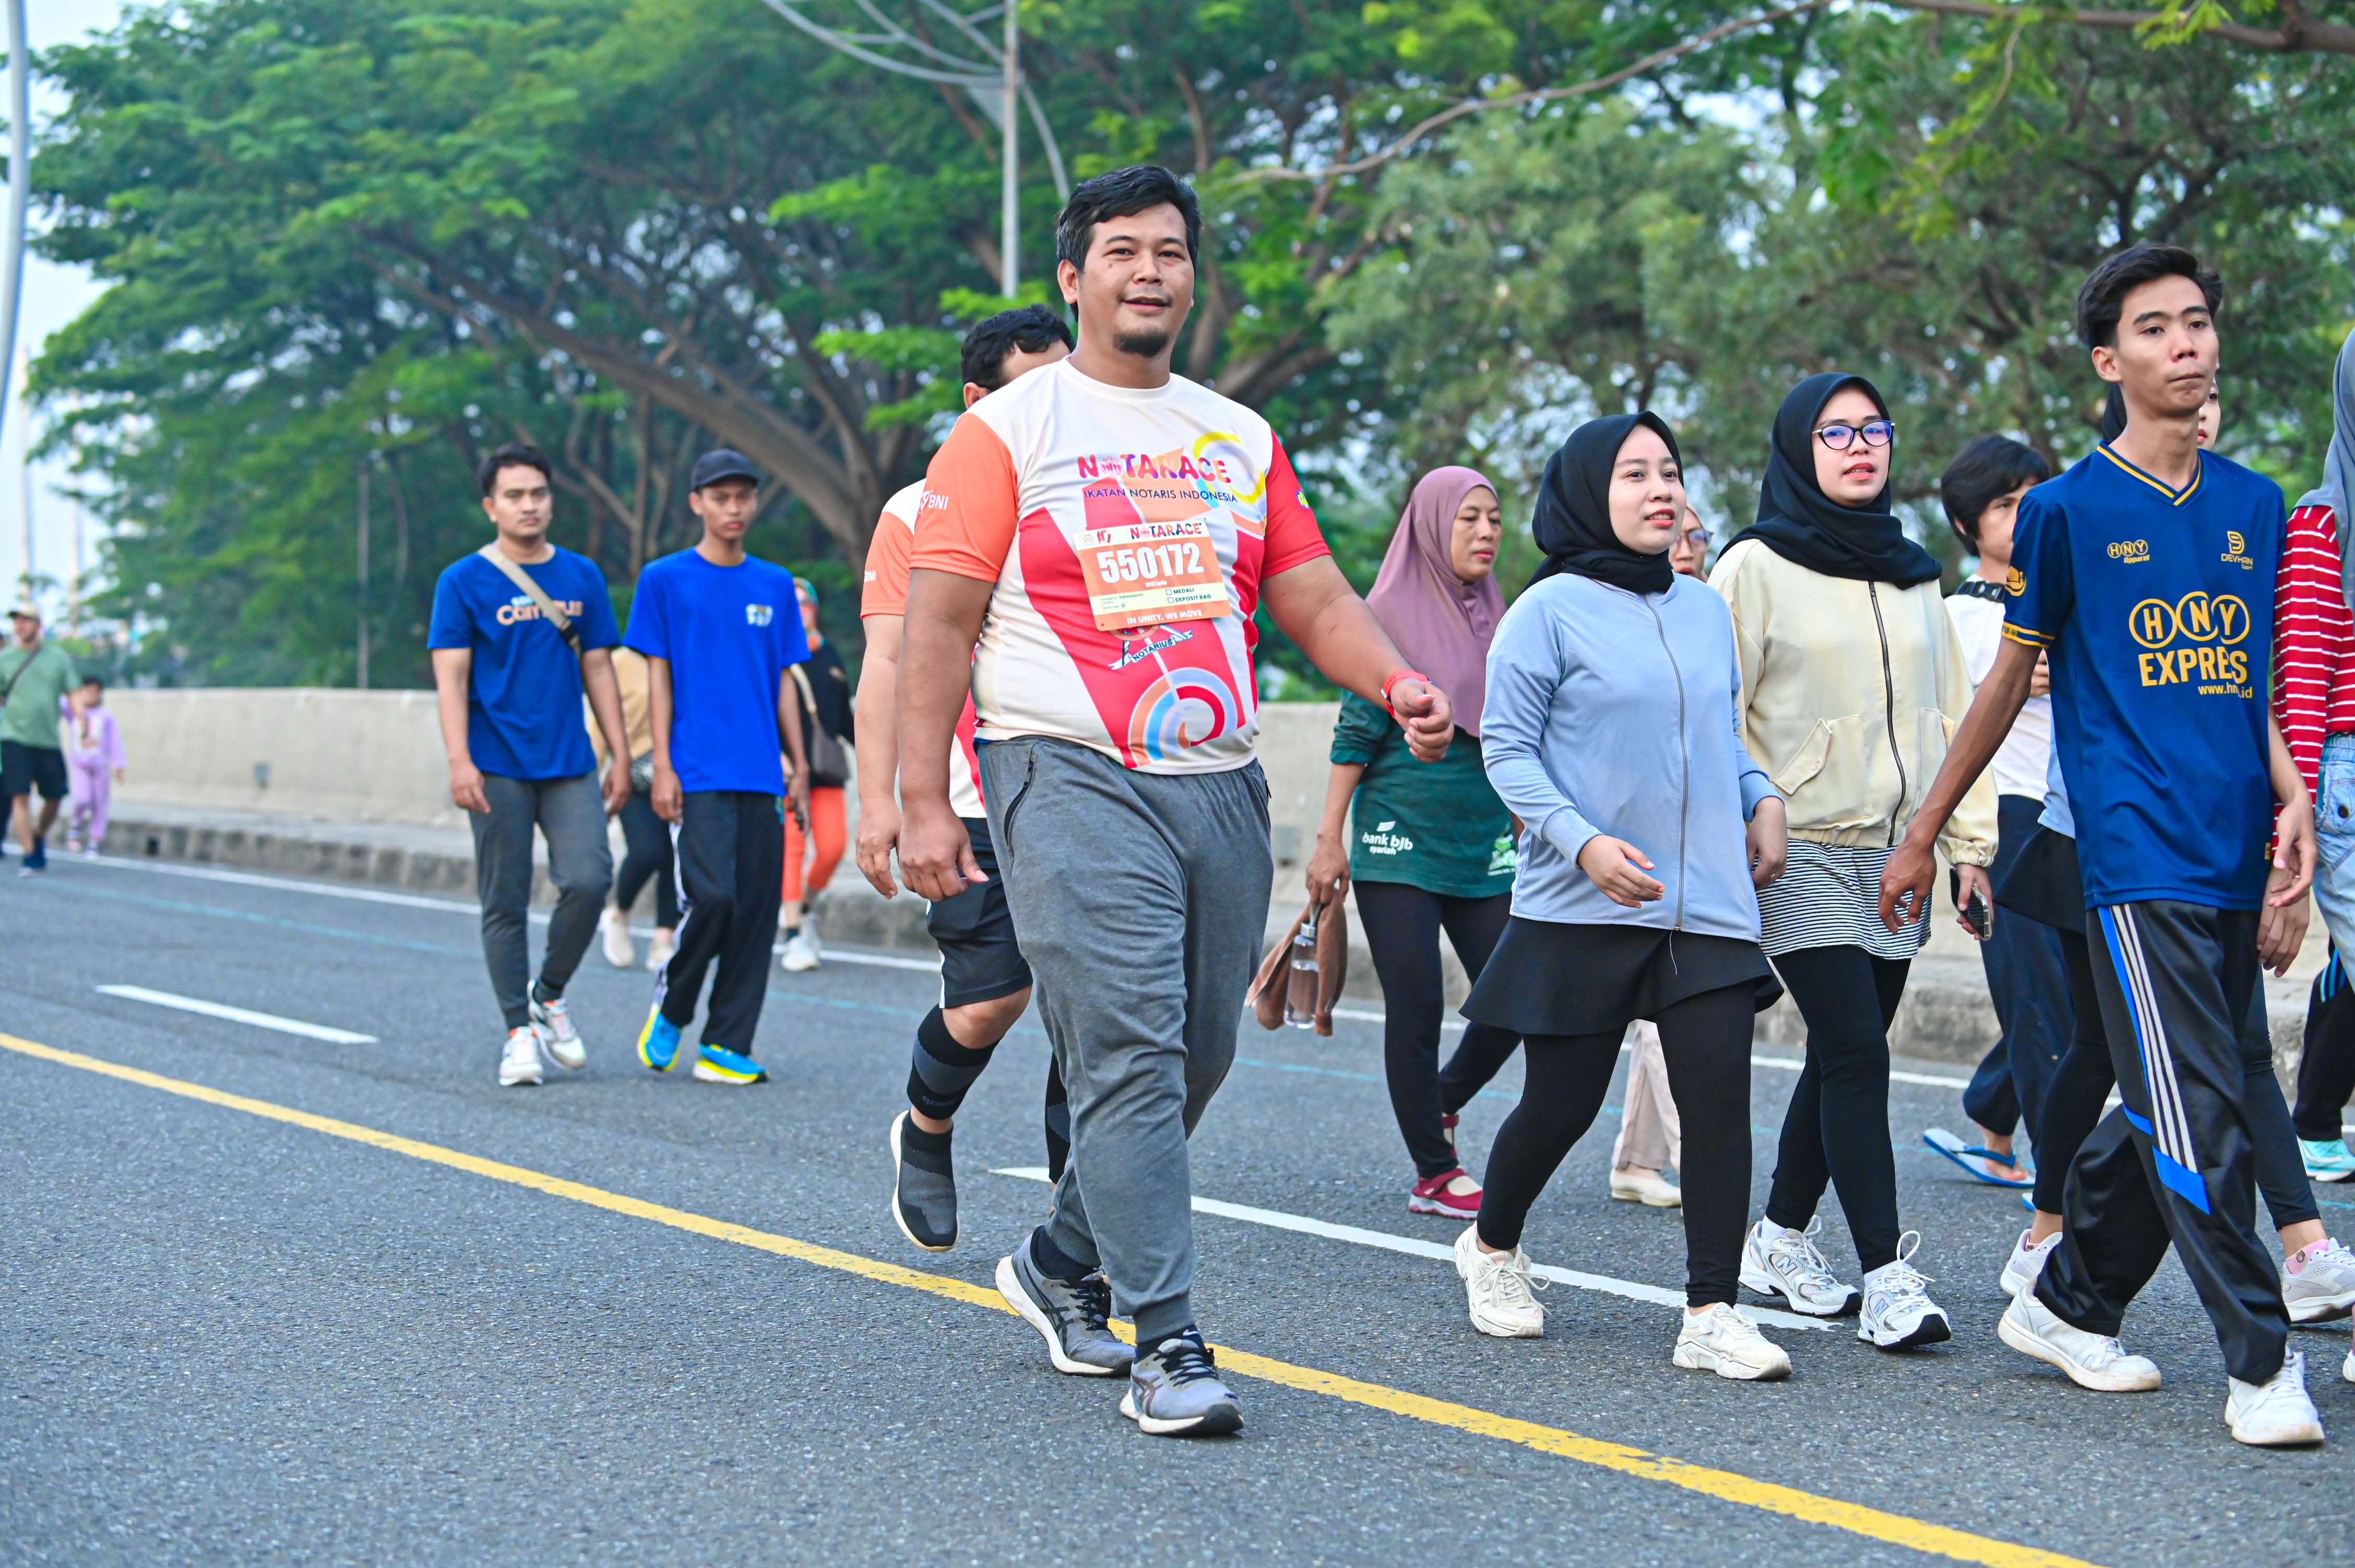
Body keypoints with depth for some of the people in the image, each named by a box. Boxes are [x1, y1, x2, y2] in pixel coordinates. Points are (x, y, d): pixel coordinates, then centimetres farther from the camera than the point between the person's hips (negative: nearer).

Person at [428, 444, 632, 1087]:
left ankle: (550, 996, 12)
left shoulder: (582, 576, 11)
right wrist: (459, 761, -15)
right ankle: (519, 1032, 12)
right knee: (505, 903, 2)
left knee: (588, 880, -11)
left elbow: (598, 670, 13)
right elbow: (450, 677, -4)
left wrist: (620, 756, 8)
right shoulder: (465, 581, 0)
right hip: (499, 769, -2)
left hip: (571, 766, 3)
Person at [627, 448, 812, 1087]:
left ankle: (727, 1048, 6)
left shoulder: (775, 586, 14)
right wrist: (662, 765, -6)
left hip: (762, 777, 4)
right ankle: (669, 1008, 10)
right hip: (698, 774, -4)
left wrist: (799, 768, 12)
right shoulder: (665, 580, 3)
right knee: (712, 898, -15)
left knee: (757, 911, 0)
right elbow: (658, 676, 1)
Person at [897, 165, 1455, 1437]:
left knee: (1196, 1057, 9)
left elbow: (1314, 596, 15)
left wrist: (1400, 684, -6)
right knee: (1129, 1056, -13)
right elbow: (939, 623, -3)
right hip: (1073, 781, -6)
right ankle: (1168, 1346, -11)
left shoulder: (1240, 440, 17)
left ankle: (1060, 1264, 30)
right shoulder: (1005, 434, 1)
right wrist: (924, 801, -11)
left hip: (1221, 788, 6)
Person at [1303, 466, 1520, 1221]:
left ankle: (1441, 1103, 24)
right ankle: (1435, 1174, 6)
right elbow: (1356, 732, -5)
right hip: (1400, 840, -5)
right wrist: (1329, 839, -9)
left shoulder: (1497, 620, 12)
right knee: (1416, 1004, -5)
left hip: (1484, 841, 5)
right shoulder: (1391, 615, -4)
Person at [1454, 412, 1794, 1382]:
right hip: (1582, 908, -4)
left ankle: (1712, 1316, -4)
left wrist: (1763, 799, 6)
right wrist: (1582, 841, -18)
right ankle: (1492, 1247, 33)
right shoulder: (1551, 610, -5)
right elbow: (1508, 749, -6)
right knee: (1562, 1104, 5)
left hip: (1710, 904, 4)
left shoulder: (1705, 610, 13)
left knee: (1720, 1098, -8)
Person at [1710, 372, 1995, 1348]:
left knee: (1845, 1060, 9)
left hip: (1895, 856, 6)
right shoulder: (1757, 569, -1)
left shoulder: (1912, 578, 15)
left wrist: (1969, 838, 10)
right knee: (1856, 1055, -13)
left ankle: (1781, 1241, 24)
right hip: (1803, 854, -6)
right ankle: (1887, 1279, -13)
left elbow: (1951, 710, 16)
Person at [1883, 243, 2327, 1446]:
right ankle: (2260, 1363, -6)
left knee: (2166, 1113, 9)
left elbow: (2259, 684, 18)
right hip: (2135, 859, -5)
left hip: (2237, 859, 5)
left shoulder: (2255, 507, 13)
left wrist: (2294, 803, 0)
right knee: (2197, 1118, -11)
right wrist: (1922, 835, 13)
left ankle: (2066, 1307, 26)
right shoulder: (2067, 510, 0)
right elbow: (2010, 680, 9)